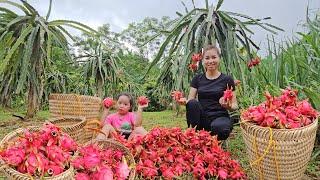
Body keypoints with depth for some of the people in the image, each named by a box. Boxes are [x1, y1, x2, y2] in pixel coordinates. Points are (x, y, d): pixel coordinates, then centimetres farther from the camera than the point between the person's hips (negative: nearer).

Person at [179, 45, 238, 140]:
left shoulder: (227, 79, 3)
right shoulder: (197, 79, 9)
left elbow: (234, 105, 3)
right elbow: (190, 99, 4)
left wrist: (229, 106, -21)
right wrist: (184, 101, -20)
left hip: (220, 117, -2)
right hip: (201, 119, 2)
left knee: (218, 127, -37)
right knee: (192, 103, -29)